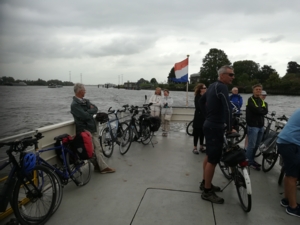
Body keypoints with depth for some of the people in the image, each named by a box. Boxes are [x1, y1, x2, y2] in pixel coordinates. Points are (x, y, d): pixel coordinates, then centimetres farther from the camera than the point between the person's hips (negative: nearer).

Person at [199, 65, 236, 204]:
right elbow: (227, 109, -27)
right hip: (216, 127, -10)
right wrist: (230, 128, -19)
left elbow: (201, 101, 24)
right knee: (213, 159, -4)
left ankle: (205, 183, 31)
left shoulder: (213, 86, 13)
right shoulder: (221, 87, -17)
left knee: (209, 156, 18)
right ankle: (207, 192, 6)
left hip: (210, 125, 10)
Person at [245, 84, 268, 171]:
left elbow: (266, 111, 1)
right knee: (251, 145, -6)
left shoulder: (262, 101, 16)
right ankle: (249, 161, 4)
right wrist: (262, 109, -3)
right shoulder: (250, 100, -5)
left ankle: (252, 160, 24)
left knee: (256, 145, 12)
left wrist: (259, 109, -13)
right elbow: (256, 109, -20)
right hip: (253, 126, -7)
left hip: (261, 126, 7)